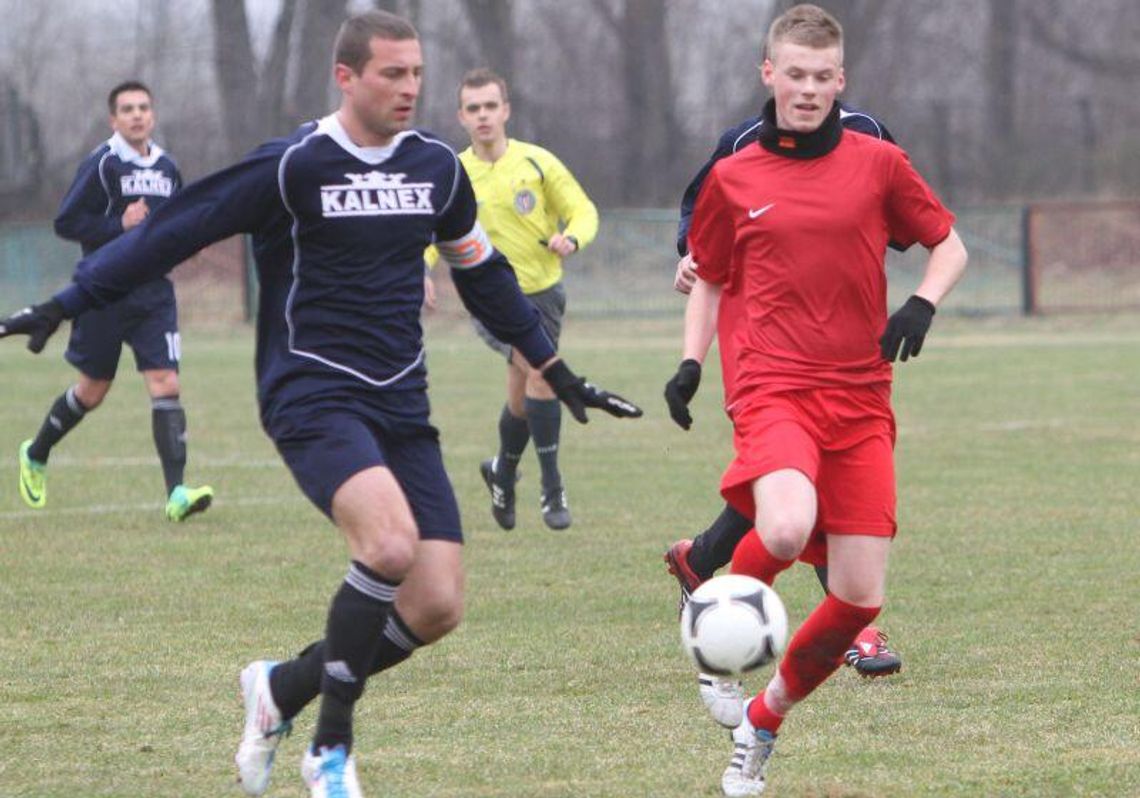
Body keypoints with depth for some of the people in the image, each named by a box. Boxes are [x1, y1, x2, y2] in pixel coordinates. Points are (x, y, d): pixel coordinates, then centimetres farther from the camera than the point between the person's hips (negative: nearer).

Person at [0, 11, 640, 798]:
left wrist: (561, 376, 26)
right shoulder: (293, 166, -8)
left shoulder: (437, 167, 8)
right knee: (390, 545, -31)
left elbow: (485, 275, 23)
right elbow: (170, 233, -5)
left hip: (402, 407, 6)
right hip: (314, 397, -6)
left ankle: (283, 689, 18)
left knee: (437, 606, -7)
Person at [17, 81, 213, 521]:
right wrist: (119, 225, -20)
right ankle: (35, 455, 36)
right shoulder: (102, 163, -8)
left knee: (165, 384, -11)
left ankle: (176, 493, -17)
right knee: (92, 390, 9)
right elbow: (66, 222, -12)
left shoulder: (166, 167, 9)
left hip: (154, 291, 4)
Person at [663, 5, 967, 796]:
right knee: (787, 531, -33)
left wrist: (922, 306, -4)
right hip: (775, 388, -2)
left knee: (861, 597, -3)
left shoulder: (878, 164, 6)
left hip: (862, 399, 2)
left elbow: (949, 245, 16)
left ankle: (765, 719, 20)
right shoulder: (732, 179, 7)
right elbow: (708, 279, 20)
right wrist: (691, 361, 4)